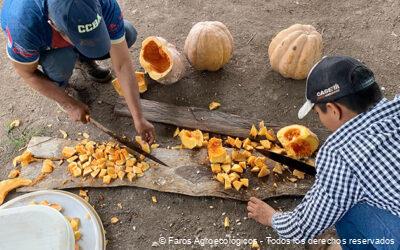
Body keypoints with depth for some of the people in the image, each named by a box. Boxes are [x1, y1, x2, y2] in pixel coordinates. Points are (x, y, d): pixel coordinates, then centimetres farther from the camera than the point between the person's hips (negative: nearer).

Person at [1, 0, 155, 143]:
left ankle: (83, 59, 9)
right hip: (40, 41, -2)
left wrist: (138, 119, -33)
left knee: (128, 34, -19)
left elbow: (123, 65, -33)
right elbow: (27, 73, -24)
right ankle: (58, 84, 2)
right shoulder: (24, 24, -43)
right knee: (61, 62, -36)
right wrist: (70, 105, -21)